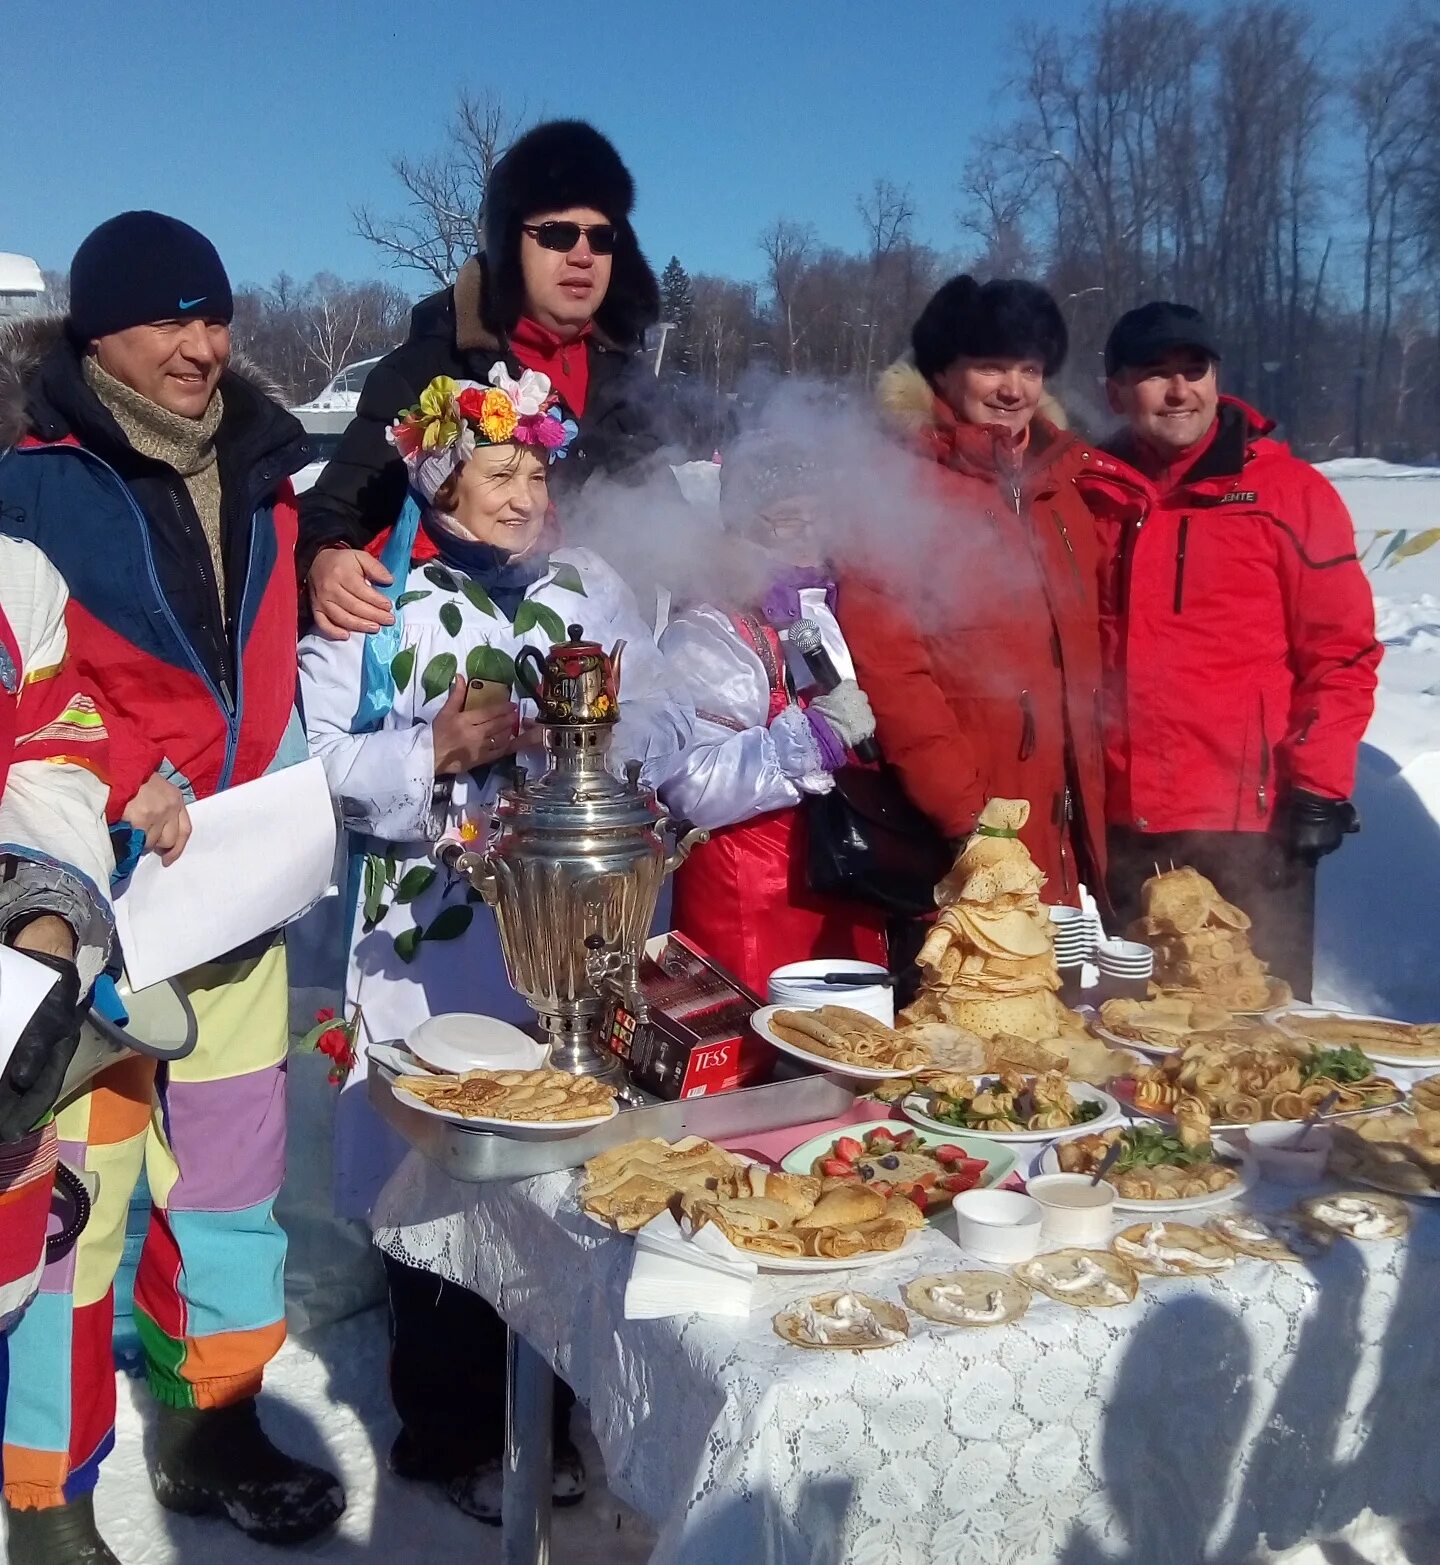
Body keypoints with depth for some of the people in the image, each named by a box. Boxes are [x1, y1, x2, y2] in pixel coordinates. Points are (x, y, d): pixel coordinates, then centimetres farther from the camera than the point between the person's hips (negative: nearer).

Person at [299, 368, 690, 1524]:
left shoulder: (591, 588, 11)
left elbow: (664, 732, 3)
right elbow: (323, 766, -8)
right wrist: (435, 753, -21)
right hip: (435, 943, -3)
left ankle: (549, 1410, 28)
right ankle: (455, 1431, 22)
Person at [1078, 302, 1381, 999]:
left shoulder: (1288, 491, -1)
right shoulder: (1090, 495, 9)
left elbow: (1341, 650, -3)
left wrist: (1319, 787, -9)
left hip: (1248, 825, -4)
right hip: (1117, 825, 4)